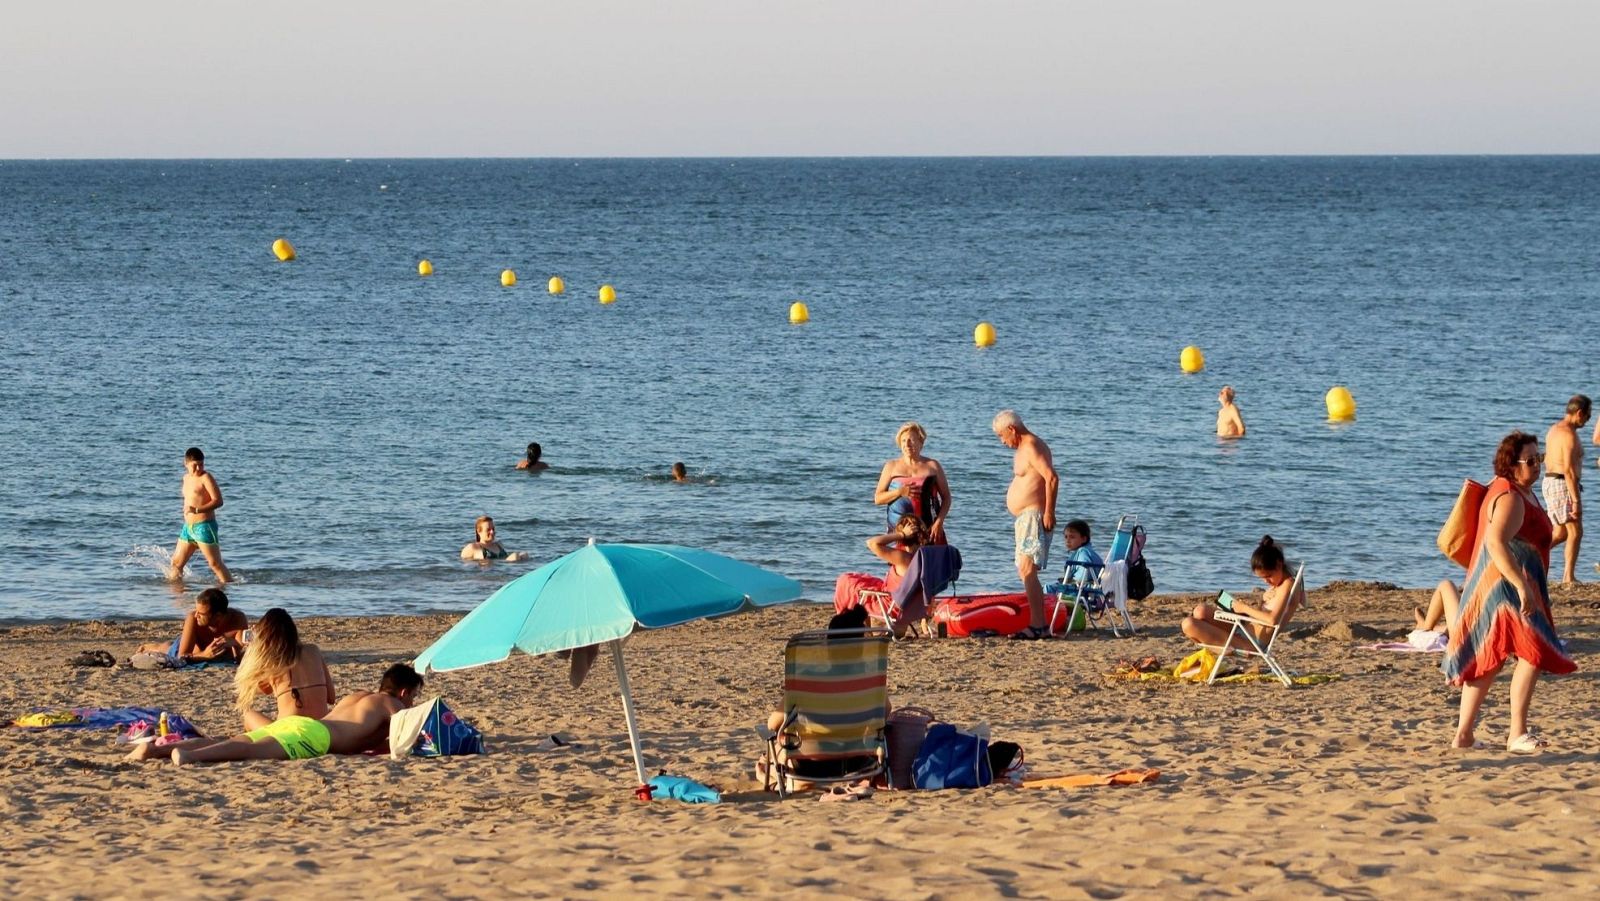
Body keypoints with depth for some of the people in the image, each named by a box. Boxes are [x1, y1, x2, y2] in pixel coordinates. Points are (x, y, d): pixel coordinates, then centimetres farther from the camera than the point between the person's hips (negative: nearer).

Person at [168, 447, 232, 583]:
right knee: (176, 563, 11)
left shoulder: (206, 478, -10)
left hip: (204, 527, -8)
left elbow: (218, 501, -19)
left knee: (215, 564, -10)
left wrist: (196, 510, -27)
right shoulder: (186, 478, 15)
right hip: (188, 527, 8)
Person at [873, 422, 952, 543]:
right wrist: (899, 492, -11)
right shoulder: (892, 467, 10)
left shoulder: (933, 466, 9)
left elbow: (946, 497, 9)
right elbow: (878, 499, 7)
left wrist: (939, 522, -6)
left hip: (929, 529, 0)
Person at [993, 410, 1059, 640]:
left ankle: (1038, 626, -22)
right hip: (1025, 518, 11)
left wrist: (1049, 513, -25)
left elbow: (1052, 478, -24)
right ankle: (1038, 624, 14)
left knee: (1027, 571, -17)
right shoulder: (1024, 448, 19)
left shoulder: (1032, 447, -13)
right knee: (1026, 572, 12)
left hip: (1034, 516, -11)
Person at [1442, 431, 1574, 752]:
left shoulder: (1521, 493, 16)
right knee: (1533, 653, -16)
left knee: (1488, 662, 14)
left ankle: (1463, 735, 18)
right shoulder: (1510, 498, -18)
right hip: (1505, 588, -11)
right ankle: (1517, 734, -17)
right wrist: (1522, 586, -35)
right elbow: (1496, 542, -31)